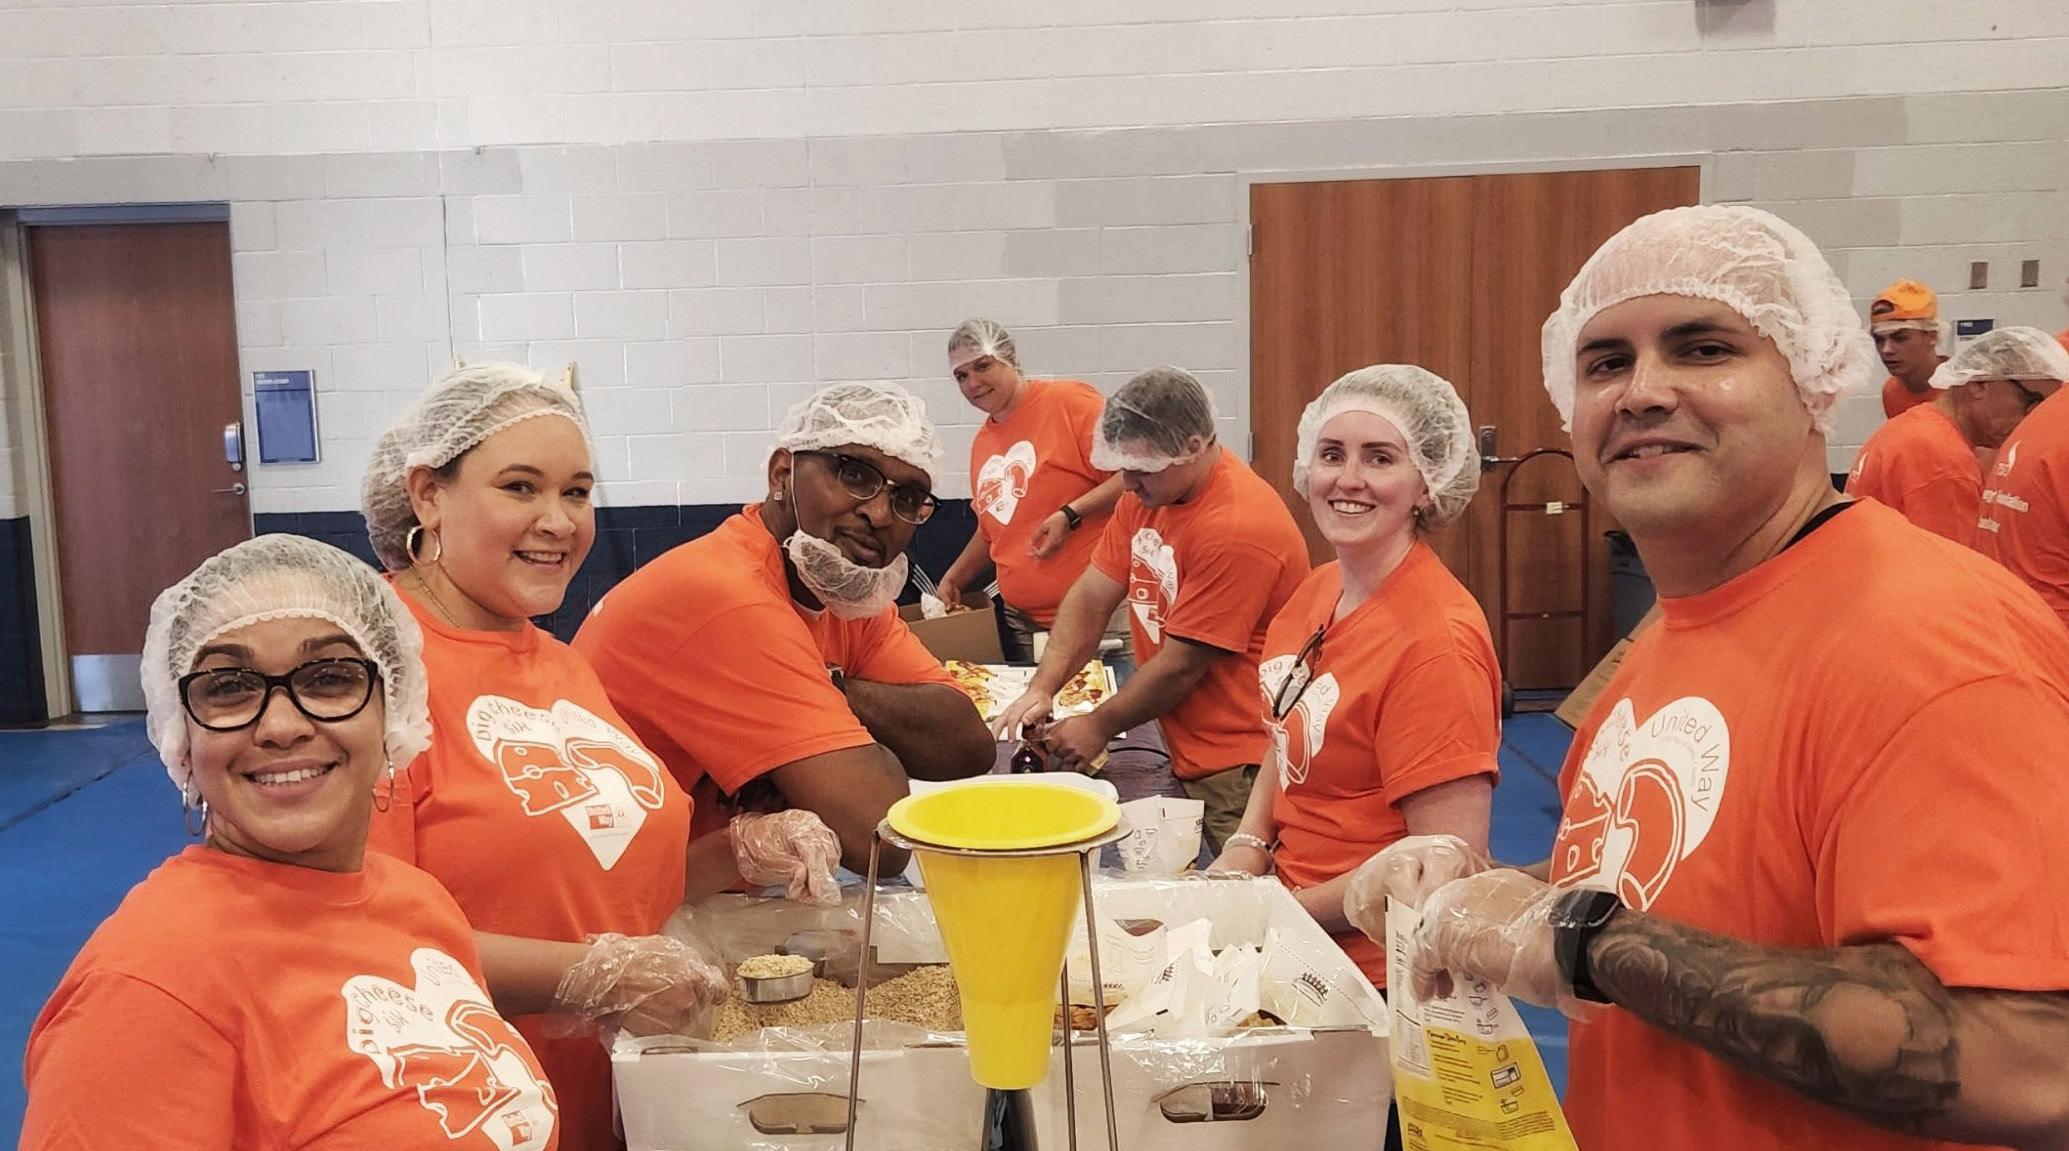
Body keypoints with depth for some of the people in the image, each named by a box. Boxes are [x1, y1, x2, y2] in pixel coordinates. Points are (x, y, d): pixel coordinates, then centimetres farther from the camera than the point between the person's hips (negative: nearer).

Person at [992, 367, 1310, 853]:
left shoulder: (1236, 527, -22)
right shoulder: (1146, 494, 7)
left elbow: (1183, 664, -18)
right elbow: (1091, 597, 8)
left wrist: (1098, 727, -7)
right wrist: (1041, 690, -5)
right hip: (1187, 757, 8)